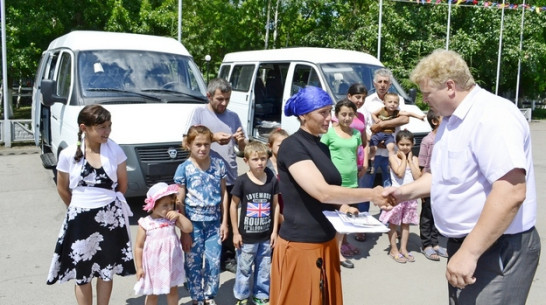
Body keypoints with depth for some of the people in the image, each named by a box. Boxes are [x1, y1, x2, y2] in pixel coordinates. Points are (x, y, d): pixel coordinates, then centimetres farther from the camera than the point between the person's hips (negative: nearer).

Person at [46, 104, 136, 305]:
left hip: (110, 217, 1)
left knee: (106, 270, 14)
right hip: (80, 219, -1)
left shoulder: (114, 150, -8)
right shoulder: (68, 154, -10)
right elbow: (62, 189, 4)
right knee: (82, 273, 9)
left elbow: (123, 184, 3)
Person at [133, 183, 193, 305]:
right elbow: (139, 246, -9)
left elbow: (188, 228, -11)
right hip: (153, 265, -3)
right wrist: (139, 267, -8)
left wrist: (179, 215, -19)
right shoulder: (145, 223, -14)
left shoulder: (172, 219, -6)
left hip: (171, 263, 3)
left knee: (173, 291, 19)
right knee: (152, 294, 13)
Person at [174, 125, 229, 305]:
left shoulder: (219, 165, -1)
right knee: (194, 263, 10)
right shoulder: (184, 169, -9)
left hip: (214, 222, 2)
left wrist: (224, 222, 3)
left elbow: (223, 194, 5)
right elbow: (179, 203, -6)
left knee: (214, 262, 8)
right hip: (194, 223, -2)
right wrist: (184, 231, -8)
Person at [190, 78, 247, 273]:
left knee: (229, 220, 6)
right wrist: (213, 138, -17)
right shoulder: (200, 113, 4)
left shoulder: (233, 116, 14)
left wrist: (241, 140, -7)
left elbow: (242, 148, 16)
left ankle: (228, 258, 17)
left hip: (230, 178, 3)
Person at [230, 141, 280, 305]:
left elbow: (275, 205, 5)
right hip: (247, 236, -3)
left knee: (264, 269, 15)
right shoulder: (242, 181, -11)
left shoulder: (272, 180, -3)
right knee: (244, 269, 10)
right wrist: (236, 232, -5)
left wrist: (274, 231, 3)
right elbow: (233, 206, -5)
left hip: (266, 235, 3)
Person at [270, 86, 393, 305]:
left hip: (326, 243, 8)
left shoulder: (322, 147, 11)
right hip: (301, 245, -8)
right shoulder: (292, 146, -15)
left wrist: (341, 207, 2)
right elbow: (322, 192, -25)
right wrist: (371, 194, -19)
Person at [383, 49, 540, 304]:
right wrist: (407, 191, 8)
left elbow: (511, 193, -30)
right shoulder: (451, 120, 11)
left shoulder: (493, 116, -21)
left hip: (498, 250, -9)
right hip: (464, 243, 10)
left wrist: (469, 252, -29)